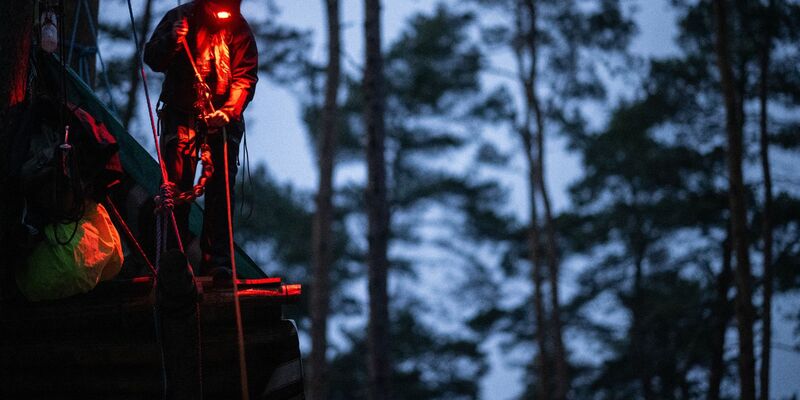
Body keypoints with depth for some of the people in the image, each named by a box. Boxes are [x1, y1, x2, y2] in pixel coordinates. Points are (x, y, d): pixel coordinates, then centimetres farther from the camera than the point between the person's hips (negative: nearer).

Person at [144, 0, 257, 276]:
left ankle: (216, 260, -5)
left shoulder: (239, 30, -3)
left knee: (220, 186, -7)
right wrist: (171, 40, -22)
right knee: (176, 185, -7)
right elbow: (152, 59, -1)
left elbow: (245, 77, -7)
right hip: (180, 115, 0)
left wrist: (229, 111, -22)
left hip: (223, 118, 0)